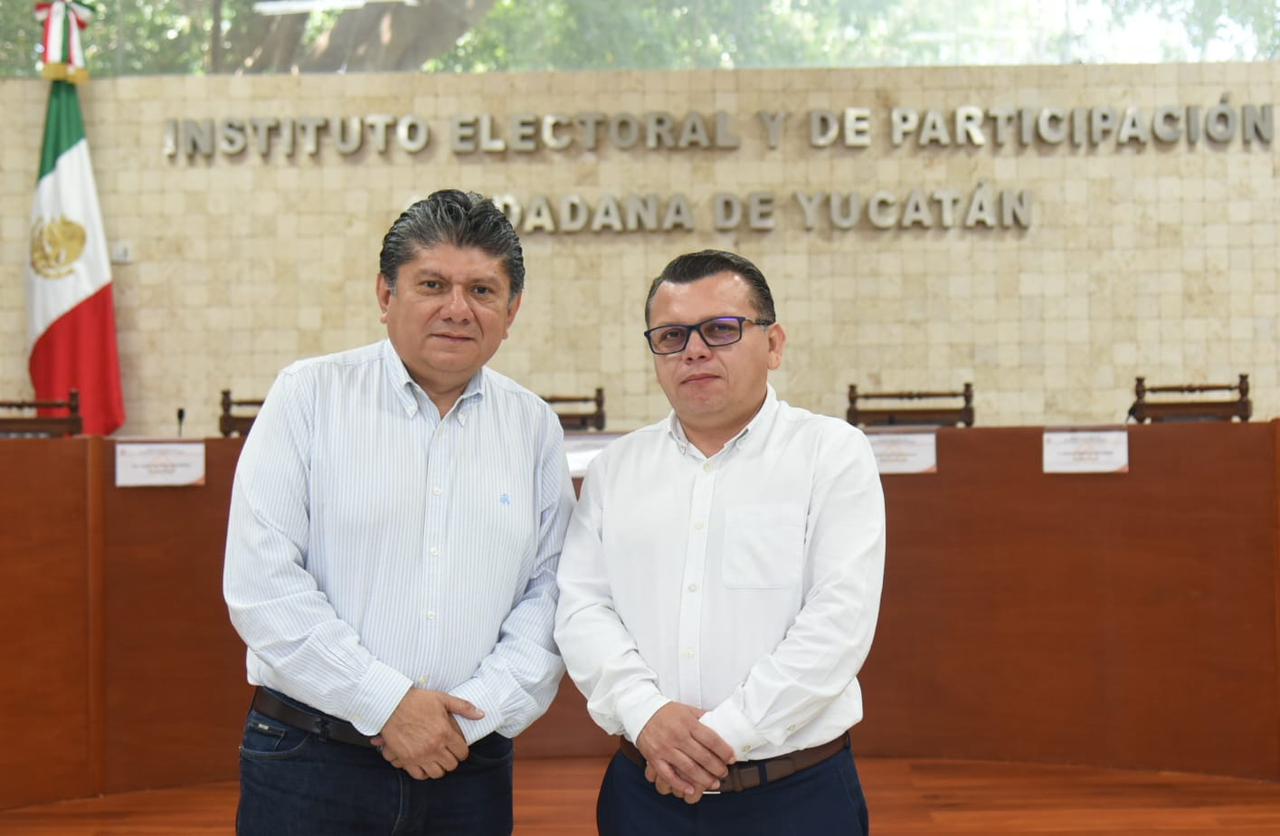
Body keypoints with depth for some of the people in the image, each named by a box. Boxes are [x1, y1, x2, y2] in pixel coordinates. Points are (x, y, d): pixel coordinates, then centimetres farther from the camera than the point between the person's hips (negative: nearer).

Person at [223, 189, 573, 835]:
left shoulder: (534, 427, 7)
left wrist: (474, 712, -10)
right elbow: (261, 582, -9)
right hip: (310, 759, -2)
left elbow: (550, 593, 3)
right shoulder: (310, 395, -2)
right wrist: (385, 702, -12)